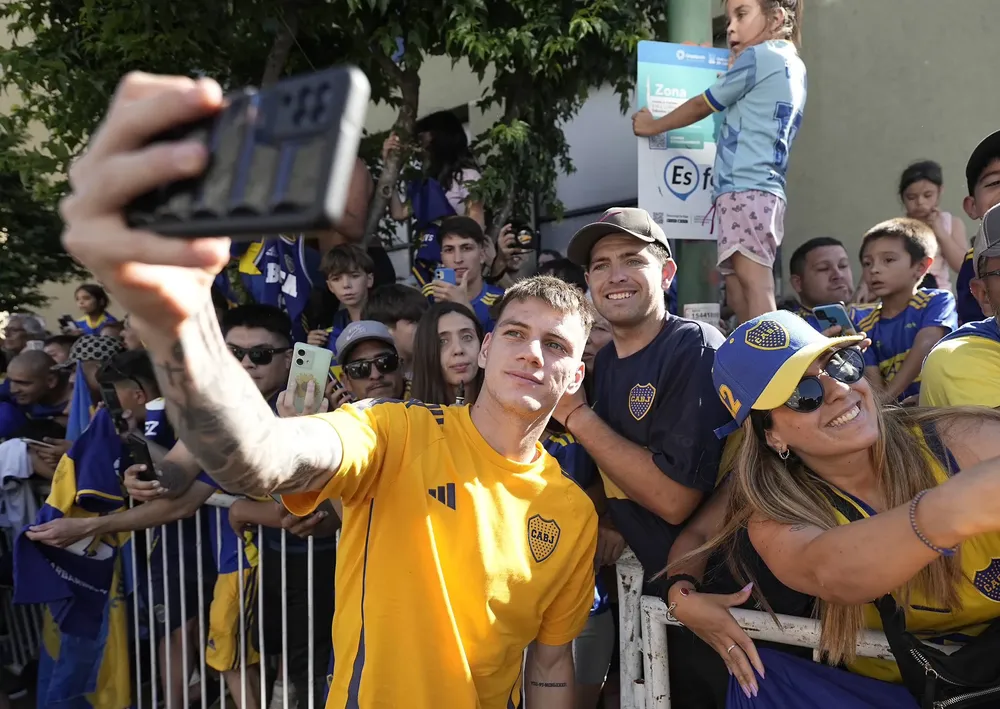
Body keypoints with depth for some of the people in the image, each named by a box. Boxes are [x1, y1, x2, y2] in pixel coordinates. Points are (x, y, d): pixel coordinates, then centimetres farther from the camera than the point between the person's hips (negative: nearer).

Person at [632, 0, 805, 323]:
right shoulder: (794, 66, 23)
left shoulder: (758, 56, -1)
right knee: (739, 288, 6)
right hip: (763, 191, 9)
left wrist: (653, 125, 20)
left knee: (755, 287, -16)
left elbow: (702, 106, 7)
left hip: (745, 190, -9)